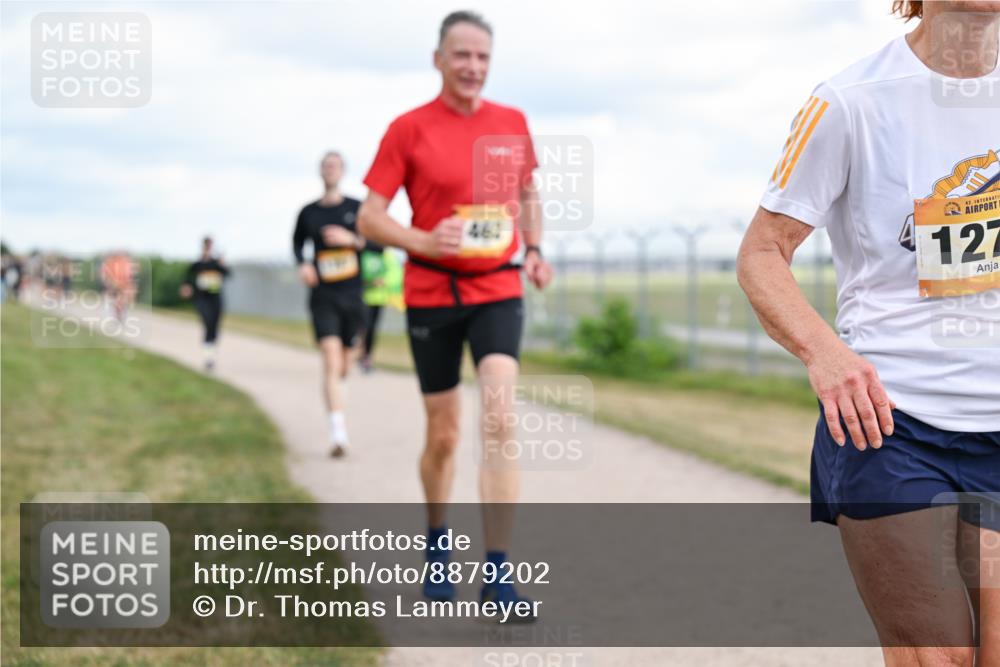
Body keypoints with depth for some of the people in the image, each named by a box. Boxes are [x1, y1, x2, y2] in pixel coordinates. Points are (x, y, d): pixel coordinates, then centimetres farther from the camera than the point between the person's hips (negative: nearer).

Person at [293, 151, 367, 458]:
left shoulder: (357, 208, 3)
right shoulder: (308, 212, 4)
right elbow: (297, 241, 19)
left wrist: (352, 238, -16)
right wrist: (302, 264, 0)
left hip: (352, 294, 1)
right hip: (322, 295, -1)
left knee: (343, 367, 12)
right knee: (331, 362, -17)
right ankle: (338, 433, -22)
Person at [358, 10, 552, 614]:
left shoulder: (513, 123, 5)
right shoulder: (409, 129, -4)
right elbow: (370, 218, -4)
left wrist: (535, 250, 5)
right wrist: (424, 241, -22)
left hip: (498, 291, 1)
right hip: (430, 294, -1)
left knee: (501, 421, -16)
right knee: (443, 435, 8)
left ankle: (498, 576, -15)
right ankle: (437, 544, 35)